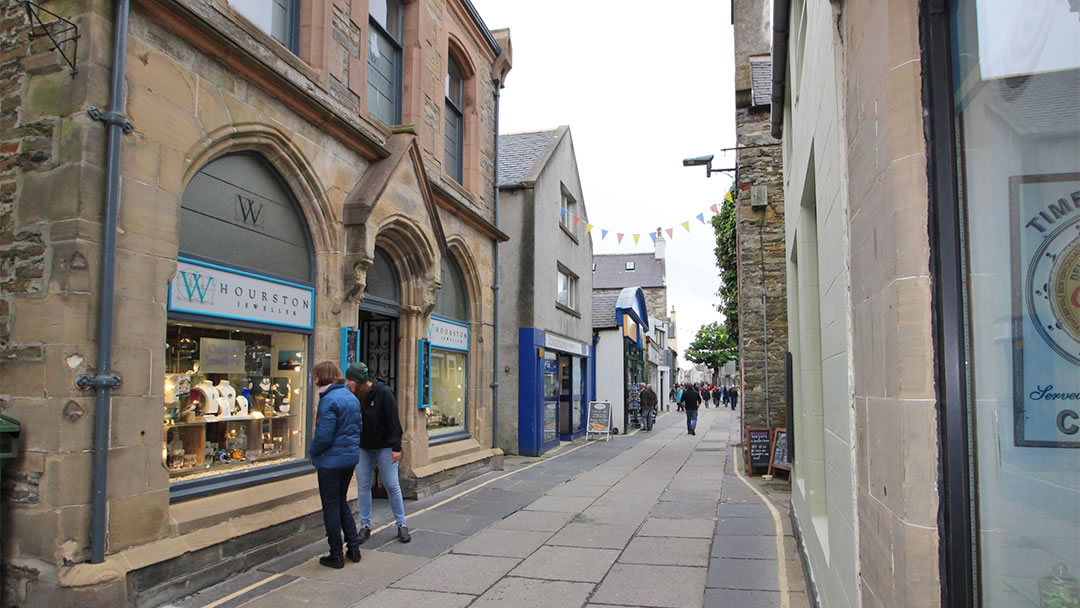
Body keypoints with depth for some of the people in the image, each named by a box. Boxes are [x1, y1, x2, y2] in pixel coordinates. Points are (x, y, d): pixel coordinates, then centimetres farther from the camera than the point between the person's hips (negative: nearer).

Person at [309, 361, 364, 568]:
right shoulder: (351, 397, 8)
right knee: (342, 503, 20)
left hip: (331, 460, -8)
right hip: (351, 457, 8)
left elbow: (323, 436, -21)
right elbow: (359, 426, 13)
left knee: (331, 508, 4)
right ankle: (353, 547, 23)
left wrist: (312, 452, -4)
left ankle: (336, 555, 13)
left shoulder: (329, 400, -19)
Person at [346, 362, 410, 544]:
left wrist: (396, 447, -17)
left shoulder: (383, 392, -15)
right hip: (363, 447, 5)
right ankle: (365, 526, 18)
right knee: (363, 486, 7)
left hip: (384, 447, -5)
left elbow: (393, 421, -15)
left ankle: (401, 524, 13)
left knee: (392, 485, 1)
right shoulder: (354, 396, -1)